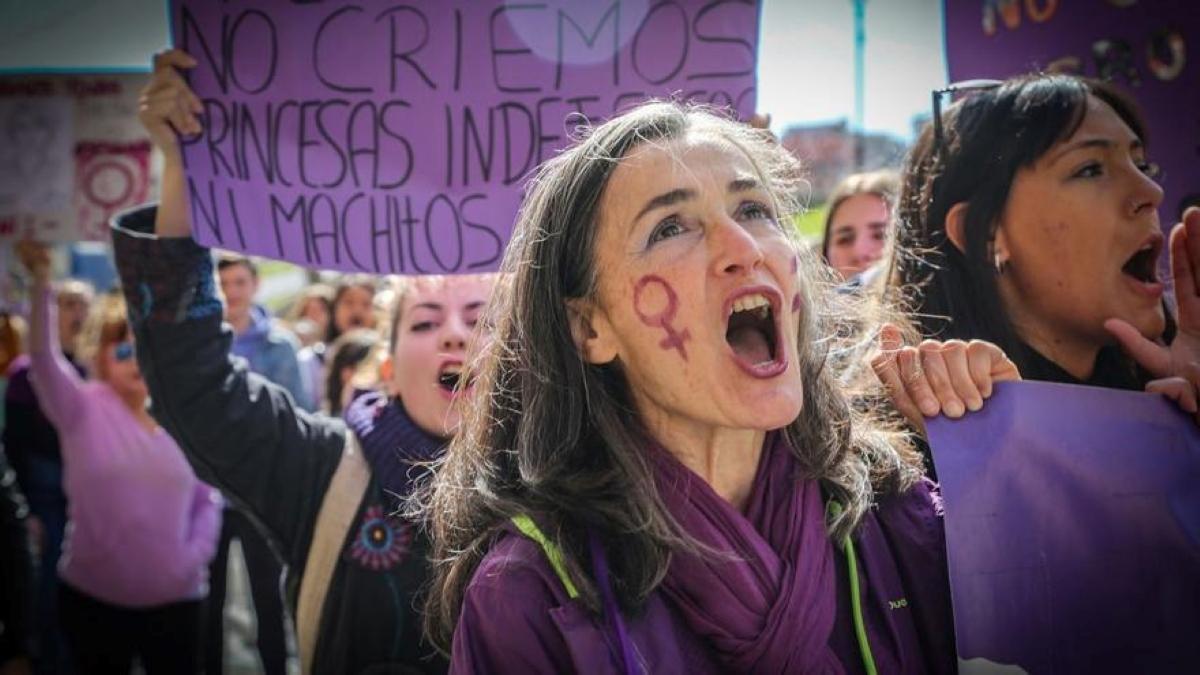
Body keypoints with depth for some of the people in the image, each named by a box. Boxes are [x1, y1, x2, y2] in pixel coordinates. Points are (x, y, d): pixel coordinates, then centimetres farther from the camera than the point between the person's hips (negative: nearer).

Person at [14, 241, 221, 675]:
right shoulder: (84, 410, -4)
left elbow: (208, 499, 10)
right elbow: (43, 357, -21)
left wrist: (197, 554, -5)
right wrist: (41, 282, -33)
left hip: (174, 598, 1)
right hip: (92, 597, -1)